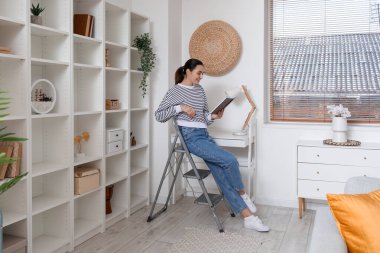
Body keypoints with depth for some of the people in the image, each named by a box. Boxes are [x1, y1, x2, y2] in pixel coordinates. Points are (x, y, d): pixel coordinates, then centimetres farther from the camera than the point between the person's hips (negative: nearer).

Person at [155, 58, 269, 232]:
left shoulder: (199, 90, 18)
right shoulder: (175, 91, -2)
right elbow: (158, 115, -4)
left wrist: (213, 116, 0)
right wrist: (180, 107, -13)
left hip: (204, 135, 6)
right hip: (191, 137, -6)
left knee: (222, 175, -3)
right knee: (230, 160, -20)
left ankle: (248, 217, -4)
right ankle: (242, 195, 6)